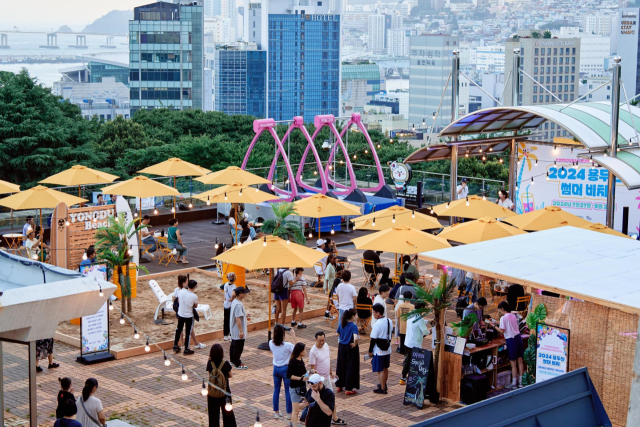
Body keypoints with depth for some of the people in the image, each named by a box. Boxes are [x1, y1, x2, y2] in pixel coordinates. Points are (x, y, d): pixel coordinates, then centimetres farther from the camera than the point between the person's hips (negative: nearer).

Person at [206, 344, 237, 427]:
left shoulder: (209, 363, -13)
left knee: (213, 415, 14)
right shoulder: (225, 364, -19)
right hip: (224, 393, -1)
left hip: (212, 394, 2)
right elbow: (230, 375, -6)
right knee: (228, 414, 16)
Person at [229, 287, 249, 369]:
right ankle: (237, 364, 10)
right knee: (238, 347, 1)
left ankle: (233, 360, 34)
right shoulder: (239, 305, -27)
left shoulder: (234, 302, 4)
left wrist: (244, 315, 30)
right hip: (238, 331, -10)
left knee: (233, 345, 21)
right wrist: (241, 331, -26)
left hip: (234, 331, 10)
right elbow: (238, 319, -29)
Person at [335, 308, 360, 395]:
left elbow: (338, 334, 13)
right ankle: (348, 389, 10)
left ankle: (339, 386, 29)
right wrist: (354, 344, -17)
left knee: (341, 366, 19)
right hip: (350, 348, -6)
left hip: (342, 346, 6)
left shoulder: (341, 324, -1)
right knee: (350, 368, 6)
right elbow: (356, 338, -34)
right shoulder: (353, 326, -21)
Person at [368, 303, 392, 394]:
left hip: (379, 351, -8)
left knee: (380, 370, 1)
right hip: (387, 349, 8)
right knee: (385, 368, 21)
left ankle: (382, 389, 7)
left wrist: (370, 351, -8)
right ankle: (384, 384, 37)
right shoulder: (389, 321, 1)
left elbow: (373, 339, -18)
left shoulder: (377, 324, -23)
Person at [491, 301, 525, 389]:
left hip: (511, 340, -7)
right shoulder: (513, 316, 11)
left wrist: (494, 325, -1)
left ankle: (513, 383, 7)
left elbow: (502, 331, -16)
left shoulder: (503, 318, -11)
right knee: (520, 361, 12)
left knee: (513, 363, 0)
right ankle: (520, 382, 20)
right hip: (518, 337, 7)